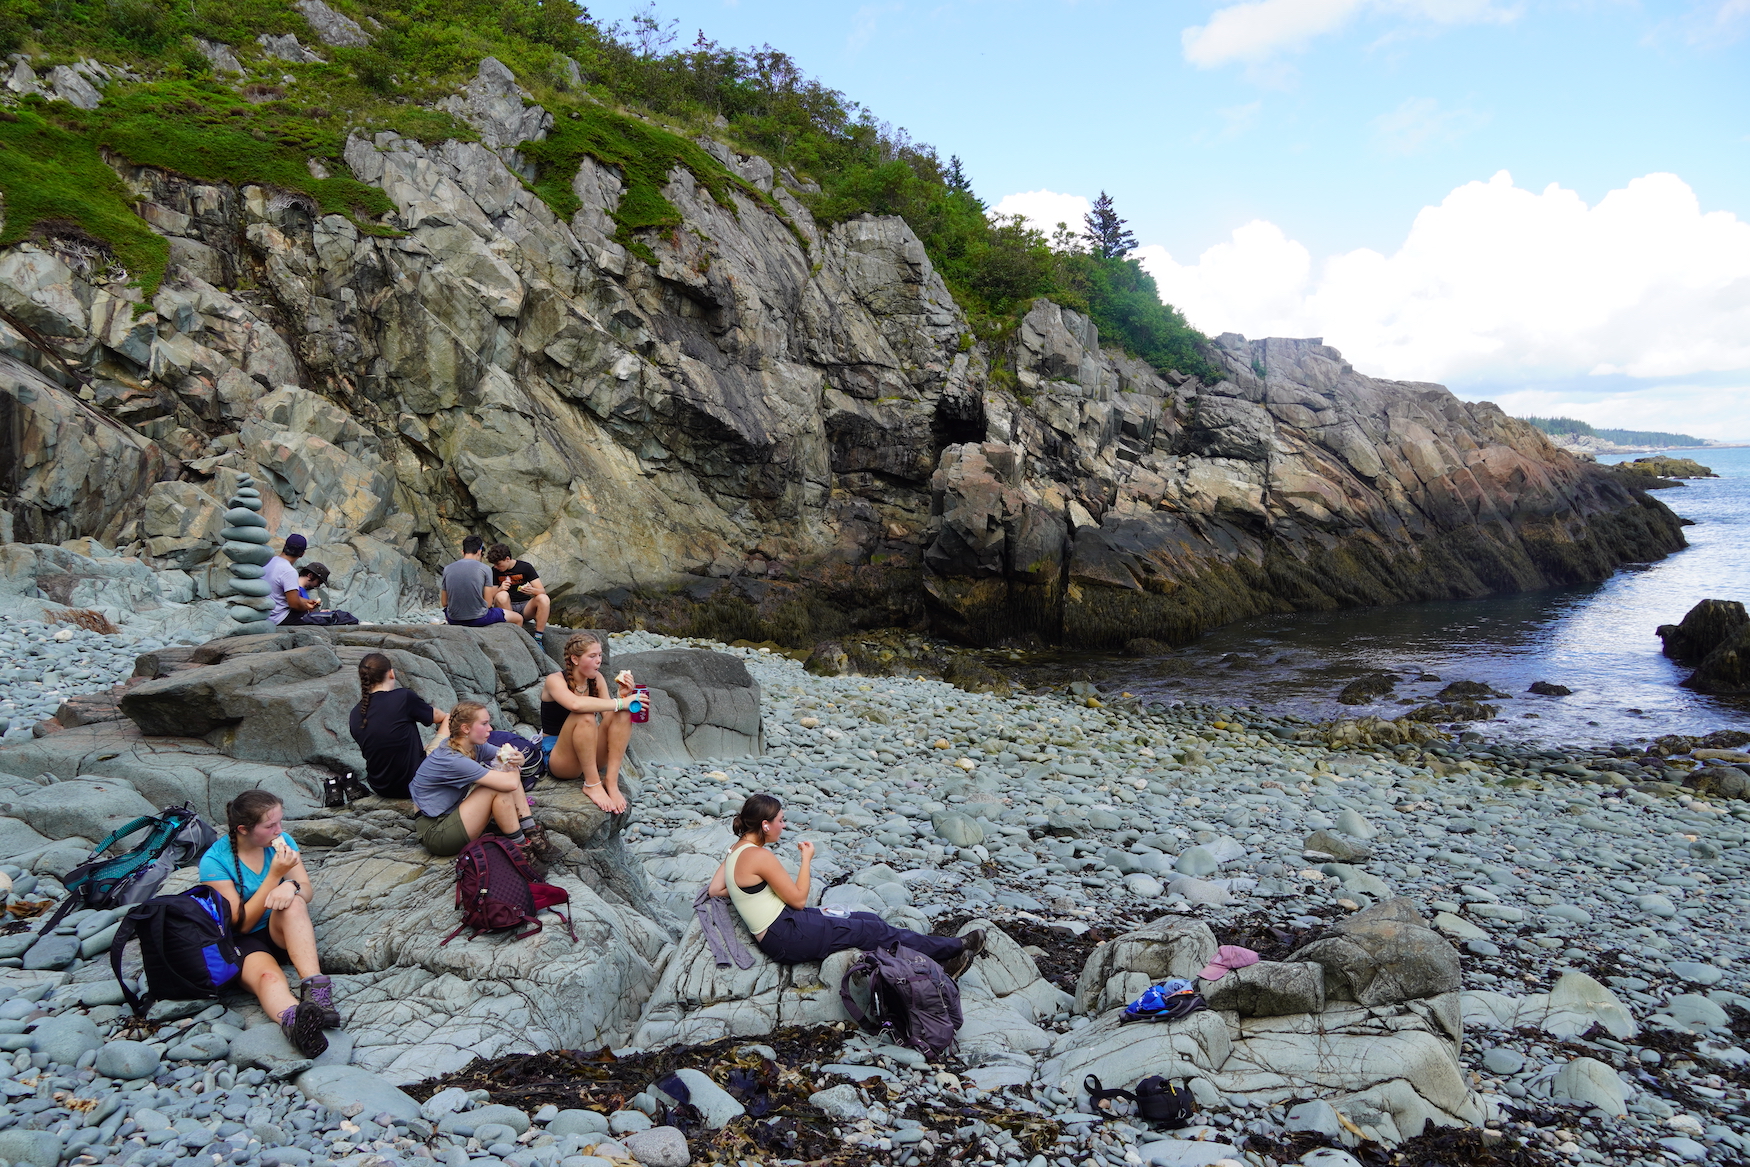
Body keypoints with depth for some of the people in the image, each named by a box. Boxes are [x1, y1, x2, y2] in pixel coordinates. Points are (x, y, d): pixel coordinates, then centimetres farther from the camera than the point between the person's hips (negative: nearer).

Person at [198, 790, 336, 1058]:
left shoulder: (282, 841, 0)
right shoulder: (214, 861, -13)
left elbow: (308, 891, -2)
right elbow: (241, 923, -14)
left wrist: (291, 886, -28)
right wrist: (275, 874, -22)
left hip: (283, 933, 4)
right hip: (243, 941, -4)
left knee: (292, 902, -33)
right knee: (266, 975, -38)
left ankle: (316, 988, -47)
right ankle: (294, 1020, -73)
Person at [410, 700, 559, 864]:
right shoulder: (452, 760, -27)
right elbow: (510, 783, -32)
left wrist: (517, 760, -16)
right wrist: (512, 769, -8)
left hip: (452, 814, 9)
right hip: (434, 833, -9)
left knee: (510, 774, -4)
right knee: (500, 786, -24)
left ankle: (532, 832, -9)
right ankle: (520, 846, -13)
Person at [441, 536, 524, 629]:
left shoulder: (447, 569, 2)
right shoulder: (485, 569, -6)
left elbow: (444, 603, 8)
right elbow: (488, 603, -7)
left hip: (453, 620, 4)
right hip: (479, 619, -4)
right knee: (518, 618, 16)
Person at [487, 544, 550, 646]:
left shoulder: (525, 567, -4)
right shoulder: (495, 571, 1)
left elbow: (542, 591, -9)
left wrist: (532, 590, -32)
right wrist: (500, 589, -22)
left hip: (526, 607, 0)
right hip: (507, 608, 0)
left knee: (544, 599, -29)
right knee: (502, 595, -31)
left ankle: (537, 640, -26)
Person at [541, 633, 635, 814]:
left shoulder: (597, 679, 3)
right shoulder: (555, 680, -15)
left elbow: (608, 715, -5)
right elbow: (576, 704, -37)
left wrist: (622, 695, -22)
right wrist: (620, 703, -34)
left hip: (589, 756, 6)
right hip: (557, 758, -5)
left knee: (623, 714, -19)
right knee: (584, 717, -34)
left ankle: (611, 782, -25)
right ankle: (592, 784, -28)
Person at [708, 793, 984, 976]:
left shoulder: (737, 849, 7)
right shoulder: (759, 856, -22)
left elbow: (714, 889, 13)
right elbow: (798, 899, -15)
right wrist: (806, 859, -6)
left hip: (776, 934, 10)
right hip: (788, 938, -10)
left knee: (869, 919, 5)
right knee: (874, 931, -5)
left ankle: (936, 966, 4)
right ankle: (956, 946, 6)